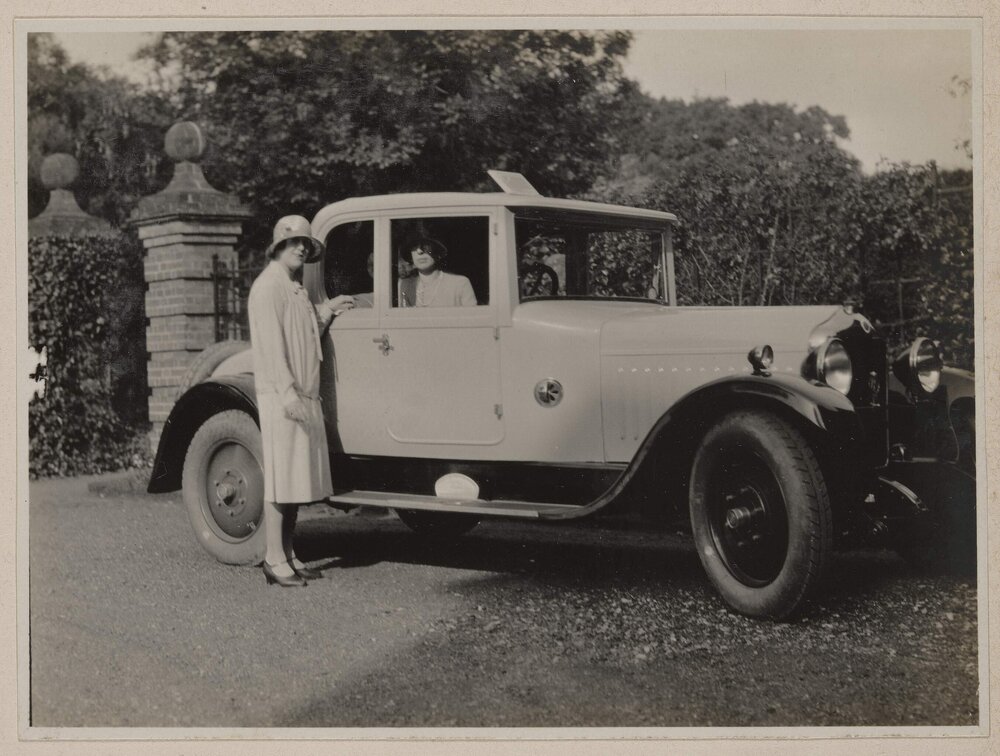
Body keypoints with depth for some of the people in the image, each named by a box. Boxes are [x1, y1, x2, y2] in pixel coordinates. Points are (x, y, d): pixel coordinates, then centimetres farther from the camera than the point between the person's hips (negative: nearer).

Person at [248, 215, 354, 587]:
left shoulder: (296, 289, 21)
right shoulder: (269, 286, -9)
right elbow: (271, 343, -17)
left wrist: (325, 312, 10)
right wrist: (287, 393, -23)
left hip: (305, 398, 9)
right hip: (281, 398, -9)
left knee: (297, 479, 10)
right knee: (280, 479, -7)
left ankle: (288, 556, 16)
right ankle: (274, 560, -4)